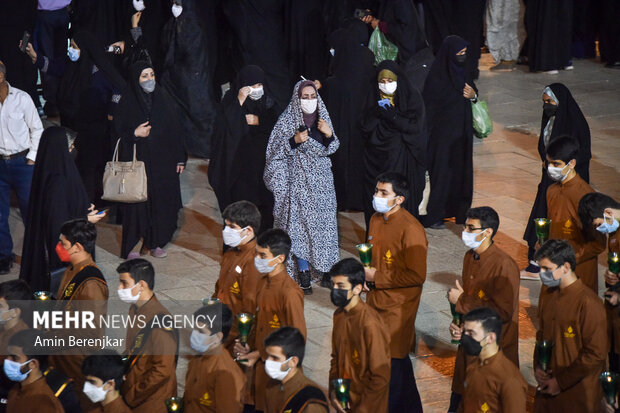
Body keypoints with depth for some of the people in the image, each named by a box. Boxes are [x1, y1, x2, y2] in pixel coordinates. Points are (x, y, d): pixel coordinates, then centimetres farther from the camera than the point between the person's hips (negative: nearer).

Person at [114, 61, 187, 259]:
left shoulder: (164, 98, 3)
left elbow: (175, 129, 6)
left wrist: (180, 158, 4)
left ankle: (155, 242, 20)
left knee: (162, 200, 6)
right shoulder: (127, 101, -5)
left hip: (163, 161, 3)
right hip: (138, 160, -3)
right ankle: (131, 247, 7)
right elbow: (118, 132, -2)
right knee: (137, 203, -2)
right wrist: (134, 134, -21)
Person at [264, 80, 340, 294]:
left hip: (321, 178, 4)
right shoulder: (287, 120, -5)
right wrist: (294, 140, -19)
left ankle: (325, 267, 16)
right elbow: (275, 151, -4)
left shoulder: (322, 117, 6)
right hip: (298, 178, -4)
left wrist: (329, 135, -11)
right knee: (300, 222, -6)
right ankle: (303, 273, 0)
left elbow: (330, 149, 9)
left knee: (323, 221, 3)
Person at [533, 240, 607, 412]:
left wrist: (561, 382, -14)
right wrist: (538, 367, 3)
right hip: (547, 385, 7)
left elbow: (596, 354, -18)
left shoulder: (588, 302, -19)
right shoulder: (547, 293, 6)